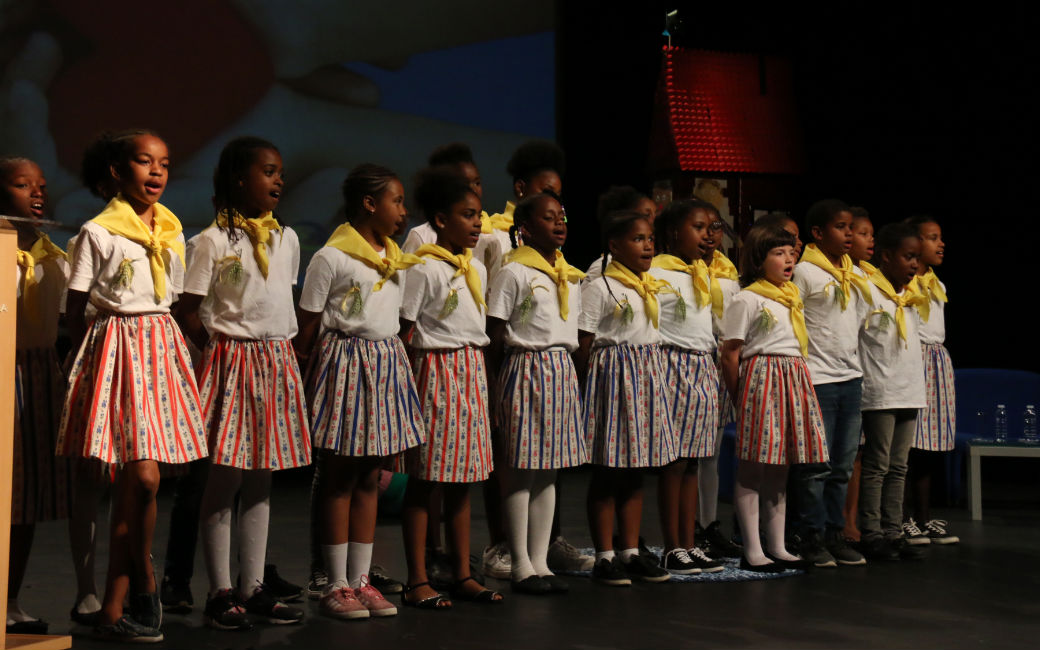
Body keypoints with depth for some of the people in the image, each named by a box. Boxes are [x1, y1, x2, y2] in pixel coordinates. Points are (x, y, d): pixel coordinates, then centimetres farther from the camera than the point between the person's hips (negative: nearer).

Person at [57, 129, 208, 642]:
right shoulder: (97, 232, -3)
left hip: (162, 347, 5)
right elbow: (75, 309, 0)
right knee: (143, 477, -15)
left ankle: (114, 608, 9)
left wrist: (167, 348, 15)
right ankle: (146, 584, 3)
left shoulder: (172, 233, 14)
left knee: (130, 481, 4)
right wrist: (88, 359, -2)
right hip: (117, 347, -5)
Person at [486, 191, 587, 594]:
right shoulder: (514, 273, -7)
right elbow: (496, 335, -8)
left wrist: (571, 376, 13)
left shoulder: (571, 276, 14)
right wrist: (497, 385, -10)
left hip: (563, 373, 7)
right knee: (521, 472, -2)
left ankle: (540, 561, 15)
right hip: (525, 369, -7)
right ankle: (520, 566, 5)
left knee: (549, 471, 9)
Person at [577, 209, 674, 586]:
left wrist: (654, 377, 12)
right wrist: (586, 387, -13)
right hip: (613, 374, -7)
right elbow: (584, 344, -10)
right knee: (607, 474, -1)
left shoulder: (652, 288, 14)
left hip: (648, 375, 7)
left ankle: (631, 552, 17)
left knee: (636, 472, 11)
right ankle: (604, 557, 4)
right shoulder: (600, 287, -8)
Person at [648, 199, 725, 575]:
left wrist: (711, 367, 17)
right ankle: (672, 549, -2)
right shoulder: (656, 274, -6)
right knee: (674, 460, -6)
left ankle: (689, 544, 10)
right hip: (674, 366, -8)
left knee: (692, 460, 8)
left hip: (704, 370, 8)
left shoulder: (704, 276, 19)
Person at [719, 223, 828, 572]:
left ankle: (777, 547, 16)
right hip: (761, 380, -8)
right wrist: (740, 398, -5)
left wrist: (799, 383, 12)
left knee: (781, 467, 10)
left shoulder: (791, 298, 17)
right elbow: (730, 355, -8)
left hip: (795, 382, 8)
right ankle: (752, 551, -2)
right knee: (752, 468, -4)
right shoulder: (746, 300, -6)